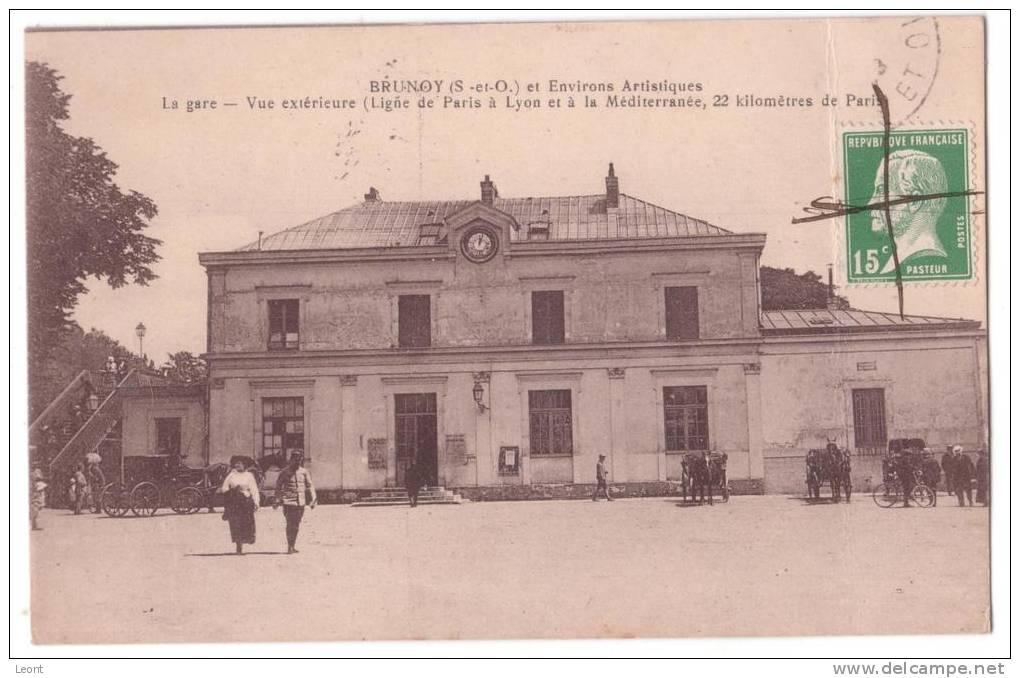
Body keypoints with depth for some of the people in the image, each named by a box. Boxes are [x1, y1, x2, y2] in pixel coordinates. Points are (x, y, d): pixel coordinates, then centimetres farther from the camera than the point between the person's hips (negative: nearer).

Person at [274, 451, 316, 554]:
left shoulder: (304, 472, 9)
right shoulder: (285, 472, 1)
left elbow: (309, 486, 13)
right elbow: (278, 486, 6)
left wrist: (313, 499, 5)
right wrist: (278, 500, 1)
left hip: (301, 502, 3)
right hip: (288, 502, -3)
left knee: (297, 525, 8)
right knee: (290, 524, -10)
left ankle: (293, 545, 18)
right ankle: (289, 546, -7)